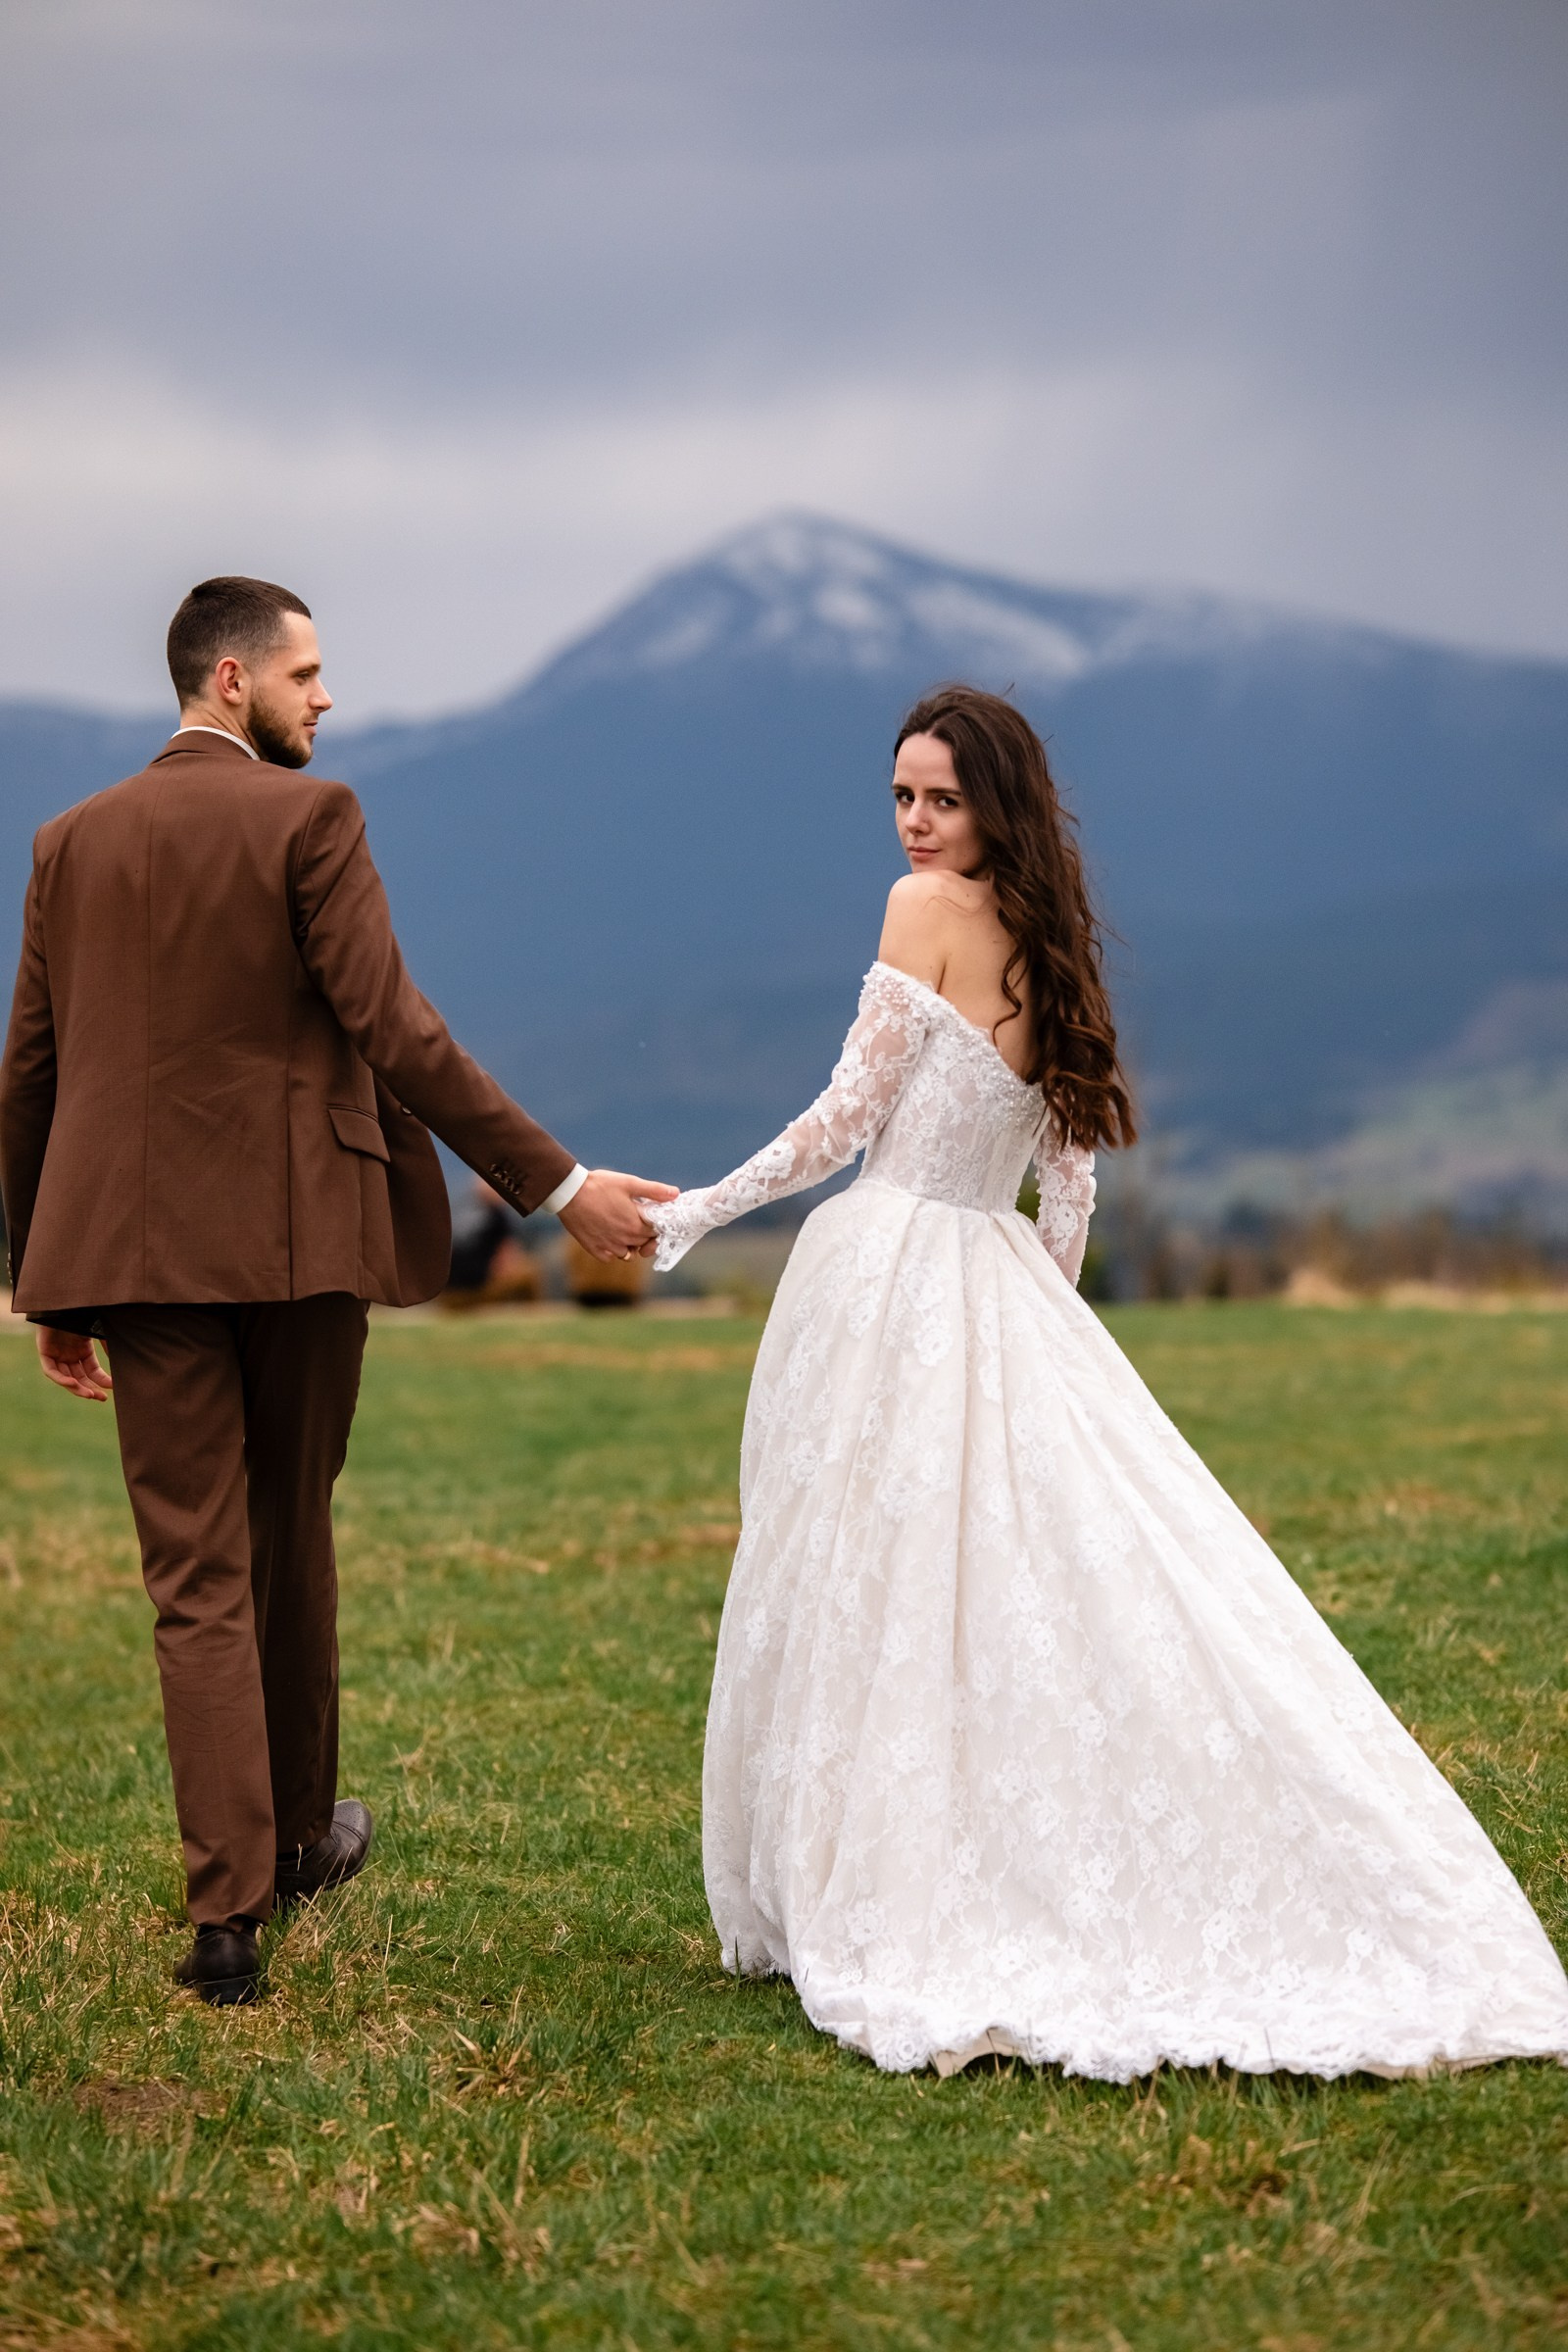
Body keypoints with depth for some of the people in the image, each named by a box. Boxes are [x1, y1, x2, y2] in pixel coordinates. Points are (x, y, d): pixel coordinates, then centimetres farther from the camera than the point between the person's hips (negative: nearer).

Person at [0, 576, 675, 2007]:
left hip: (140, 1252, 3)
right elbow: (391, 1032, -14)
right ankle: (299, 1832, 34)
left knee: (198, 1580, 2)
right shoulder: (306, 817, -6)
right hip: (298, 1240, -2)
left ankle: (227, 1915, -4)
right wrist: (557, 1185, -12)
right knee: (291, 1543, 16)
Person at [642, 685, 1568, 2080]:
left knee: (871, 1601, -1)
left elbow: (853, 1114, -9)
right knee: (1040, 1583, 8)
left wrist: (697, 1212, -1)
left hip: (887, 1275, -7)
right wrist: (1042, 1308, 23)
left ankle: (875, 1904, 4)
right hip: (1002, 1290, 7)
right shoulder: (1052, 953, 14)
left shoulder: (927, 909, -8)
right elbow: (1070, 1177, 15)